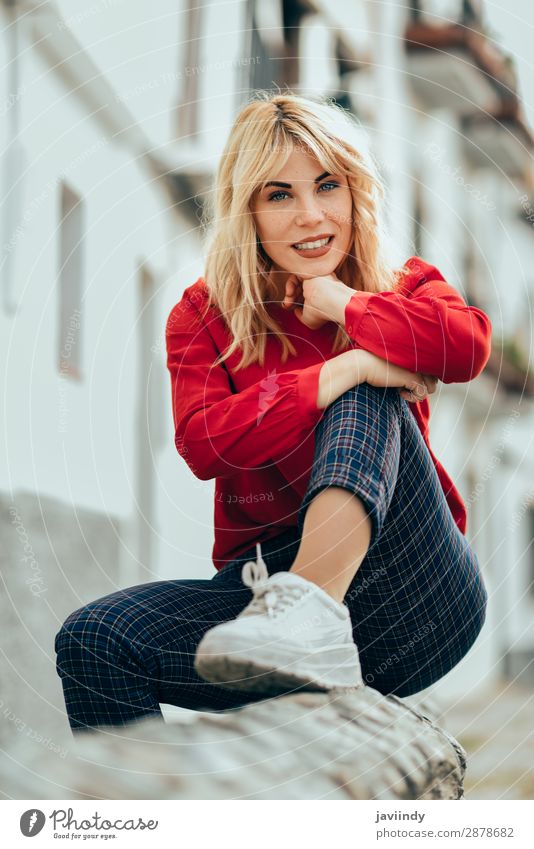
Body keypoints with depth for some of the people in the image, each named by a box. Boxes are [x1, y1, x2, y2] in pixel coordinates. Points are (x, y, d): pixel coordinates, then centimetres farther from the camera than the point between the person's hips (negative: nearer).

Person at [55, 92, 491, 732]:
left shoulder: (404, 287, 10)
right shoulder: (204, 315, 8)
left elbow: (469, 344, -16)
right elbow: (200, 444, -13)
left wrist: (341, 305, -7)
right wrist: (341, 371, -19)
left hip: (419, 596, 0)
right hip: (269, 577, 1)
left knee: (365, 397, -23)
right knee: (90, 640, -22)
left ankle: (308, 609, -43)